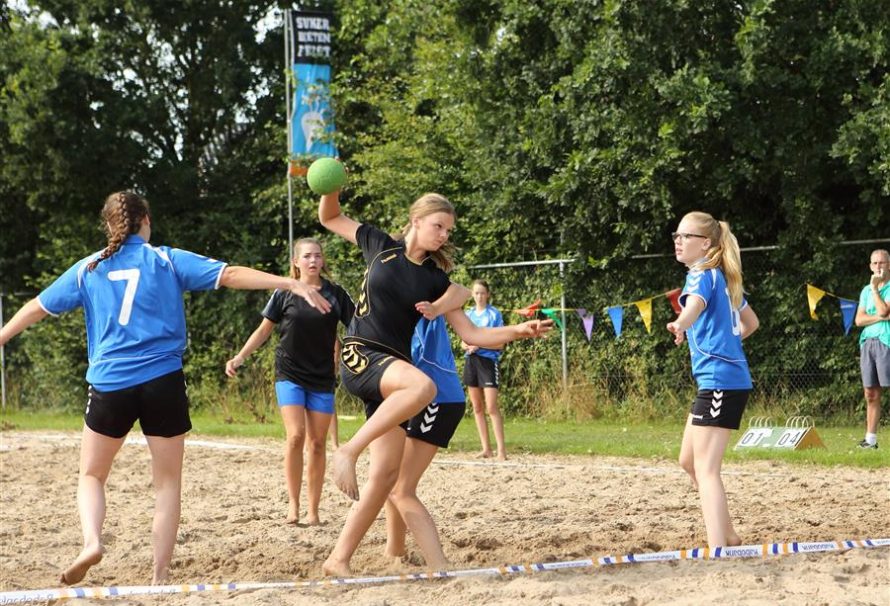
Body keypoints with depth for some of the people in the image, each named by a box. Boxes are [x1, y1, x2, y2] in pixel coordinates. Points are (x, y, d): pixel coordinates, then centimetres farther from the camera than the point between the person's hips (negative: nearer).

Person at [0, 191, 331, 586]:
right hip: (163, 382, -1)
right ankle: (160, 577, 4)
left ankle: (91, 541, -12)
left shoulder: (88, 269, 9)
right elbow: (230, 275, -5)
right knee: (168, 482, 9)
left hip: (109, 385, 1)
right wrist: (292, 285, -6)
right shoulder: (167, 260, 3)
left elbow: (37, 308, 17)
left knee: (91, 475, 16)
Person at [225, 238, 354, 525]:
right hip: (290, 374, -1)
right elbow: (264, 330, 8)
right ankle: (293, 504, -5)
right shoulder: (285, 294, 0)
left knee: (317, 443, 2)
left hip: (322, 378, 1)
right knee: (296, 436, -16)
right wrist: (240, 357, -1)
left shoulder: (335, 294, 1)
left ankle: (313, 510, 9)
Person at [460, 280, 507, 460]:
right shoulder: (468, 314, 13)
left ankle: (501, 449, -15)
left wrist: (480, 344, -18)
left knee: (491, 407, -14)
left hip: (488, 361, -6)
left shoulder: (494, 314, -2)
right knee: (477, 408, 6)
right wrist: (466, 345, -6)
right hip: (471, 361, 6)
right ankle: (486, 448, 11)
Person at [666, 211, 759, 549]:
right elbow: (751, 322, 31)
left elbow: (695, 302, -34)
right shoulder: (725, 278, 19)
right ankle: (728, 537, 27)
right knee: (688, 461, 20)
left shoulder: (702, 274, -9)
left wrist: (680, 325, -54)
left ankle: (717, 551, -23)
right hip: (732, 378, 10)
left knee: (705, 468, -14)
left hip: (718, 380, -10)